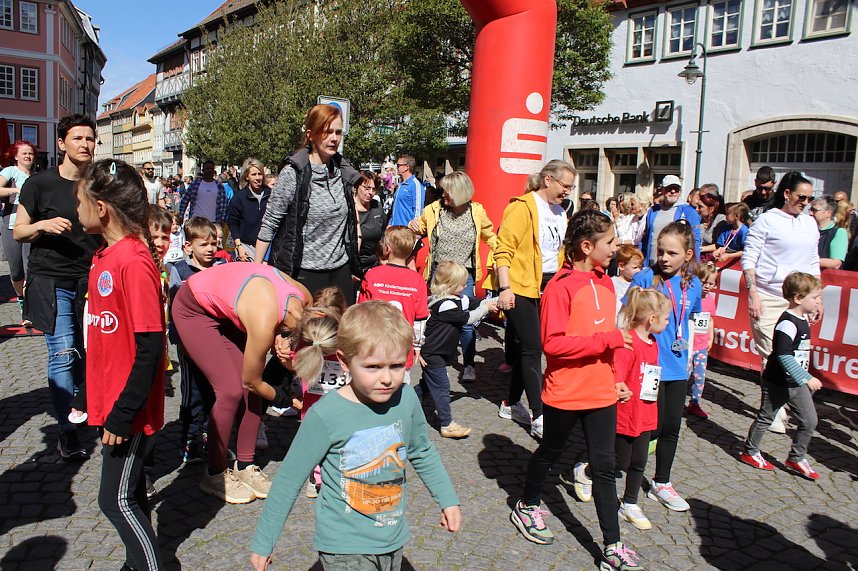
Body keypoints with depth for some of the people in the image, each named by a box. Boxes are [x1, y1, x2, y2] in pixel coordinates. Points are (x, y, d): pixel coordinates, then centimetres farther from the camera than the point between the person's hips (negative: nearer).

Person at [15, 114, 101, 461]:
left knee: (88, 353, 2)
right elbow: (18, 232, 3)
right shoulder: (40, 183, -1)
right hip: (51, 281, -3)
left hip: (91, 281, 3)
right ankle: (66, 432, 2)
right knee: (63, 355, -8)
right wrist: (42, 225, -16)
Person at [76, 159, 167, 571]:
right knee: (129, 493, 20)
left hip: (127, 412, -9)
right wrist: (110, 408, 19)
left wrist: (123, 413, -19)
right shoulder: (106, 255, 6)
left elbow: (150, 346, -24)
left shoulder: (134, 262, -23)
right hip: (110, 402, 9)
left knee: (116, 500, 3)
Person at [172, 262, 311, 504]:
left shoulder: (306, 299, -21)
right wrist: (281, 398, -3)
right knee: (231, 390, -12)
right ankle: (215, 475, 5)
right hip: (194, 309, -7)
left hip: (225, 309, 7)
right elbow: (251, 381, -19)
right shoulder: (264, 320, -38)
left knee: (251, 391, -2)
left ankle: (245, 467, 13)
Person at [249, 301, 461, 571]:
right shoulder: (325, 416, -22)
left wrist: (448, 499, 13)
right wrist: (263, 542, -4)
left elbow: (422, 453, 9)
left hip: (394, 538, 5)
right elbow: (289, 481, -11)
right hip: (345, 547, -5)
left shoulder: (406, 399, -10)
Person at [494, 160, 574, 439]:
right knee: (531, 349, -5)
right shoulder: (522, 208, -12)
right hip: (521, 287, -8)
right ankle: (538, 416, 1)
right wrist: (504, 288, -20)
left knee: (528, 347, 13)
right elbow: (503, 250, -15)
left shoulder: (560, 213, 13)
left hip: (548, 286, 8)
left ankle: (511, 404, 26)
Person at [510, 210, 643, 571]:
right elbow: (553, 343, -24)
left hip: (602, 391, 6)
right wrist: (608, 339, -23)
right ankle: (527, 507, 41)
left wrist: (614, 378, 15)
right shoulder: (562, 285, -18)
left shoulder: (605, 282, 5)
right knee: (550, 452, 16)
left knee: (603, 466, 10)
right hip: (565, 393, -6)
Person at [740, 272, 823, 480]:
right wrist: (807, 378, -28)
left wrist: (805, 379, 21)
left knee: (809, 420, 9)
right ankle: (750, 452, 26)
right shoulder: (787, 323, -24)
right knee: (766, 417, 8)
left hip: (797, 383, 8)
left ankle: (796, 458, 25)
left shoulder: (802, 319, 6)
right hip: (778, 383, -8)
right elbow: (784, 356, -29)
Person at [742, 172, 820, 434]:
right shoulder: (766, 220, -2)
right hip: (768, 299, -5)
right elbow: (748, 258, -5)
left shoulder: (810, 223, 14)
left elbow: (814, 263, 19)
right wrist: (752, 293, -12)